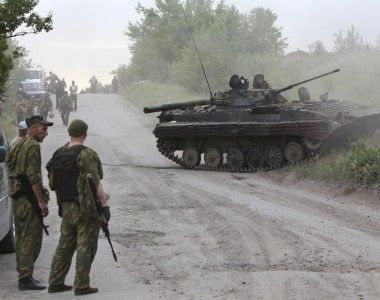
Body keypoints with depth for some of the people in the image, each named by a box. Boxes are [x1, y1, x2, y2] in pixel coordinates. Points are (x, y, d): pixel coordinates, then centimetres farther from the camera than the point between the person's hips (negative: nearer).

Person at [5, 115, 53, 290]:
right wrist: (41, 201, -20)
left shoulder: (18, 145, 17)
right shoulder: (33, 146, -13)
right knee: (32, 238, -9)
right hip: (29, 198, -10)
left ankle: (22, 273, 23)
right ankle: (25, 278, -12)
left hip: (17, 197, 10)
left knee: (22, 237, 16)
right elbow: (33, 176, -20)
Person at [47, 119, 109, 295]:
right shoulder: (86, 155, -15)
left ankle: (55, 282, 17)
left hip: (66, 208, 7)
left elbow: (52, 184, 14)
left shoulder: (59, 154, 8)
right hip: (86, 208, -7)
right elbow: (95, 183, -21)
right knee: (86, 246, 0)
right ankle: (81, 285, 0)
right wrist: (104, 205, -18)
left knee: (65, 245, 15)